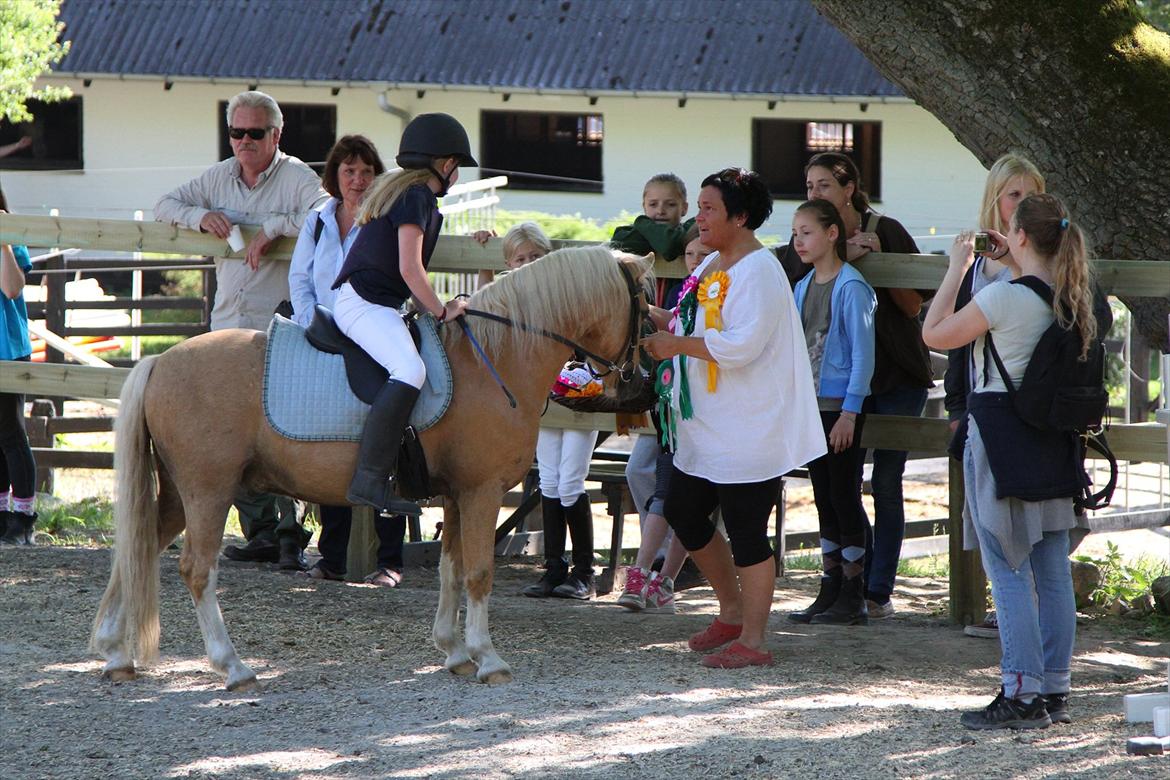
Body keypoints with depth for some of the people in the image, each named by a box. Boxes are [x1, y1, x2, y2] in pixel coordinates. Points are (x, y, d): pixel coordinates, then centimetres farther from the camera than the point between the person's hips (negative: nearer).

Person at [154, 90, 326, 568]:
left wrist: (274, 226, -25)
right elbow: (165, 206, 14)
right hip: (229, 328, 6)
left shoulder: (297, 178, -3)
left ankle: (292, 533, -8)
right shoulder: (219, 178, 13)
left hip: (282, 327, -6)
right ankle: (261, 532, 12)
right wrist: (201, 216, -6)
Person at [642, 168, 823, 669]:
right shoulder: (713, 265, 13)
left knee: (746, 533, -4)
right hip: (703, 429, 10)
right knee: (683, 514, 16)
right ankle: (733, 612, 32)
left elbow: (741, 345, -27)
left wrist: (677, 344, -19)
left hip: (749, 433, -10)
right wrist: (658, 319, 10)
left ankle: (752, 639, 5)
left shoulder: (758, 271, -17)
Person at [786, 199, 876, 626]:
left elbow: (863, 353, -13)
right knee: (824, 499, 10)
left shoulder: (851, 287, -11)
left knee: (844, 496, -3)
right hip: (810, 406, 7)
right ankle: (830, 589, 15)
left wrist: (849, 412, -16)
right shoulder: (803, 288, 11)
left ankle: (852, 597, 2)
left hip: (841, 406, -7)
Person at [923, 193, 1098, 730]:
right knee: (1053, 572, 9)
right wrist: (1015, 265, 25)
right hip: (1052, 442, 7)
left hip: (1000, 433, -7)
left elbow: (934, 334, -7)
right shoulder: (1069, 299, 4)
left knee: (1008, 571, -5)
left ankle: (1022, 696, -7)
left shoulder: (1003, 296, -17)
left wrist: (957, 268, 0)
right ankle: (1054, 691, 14)